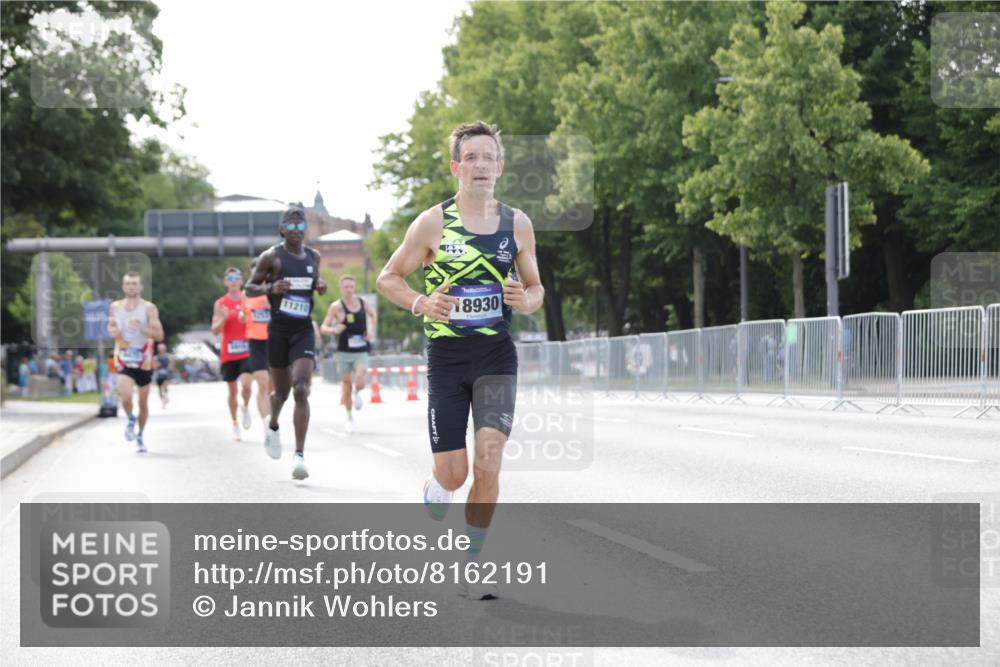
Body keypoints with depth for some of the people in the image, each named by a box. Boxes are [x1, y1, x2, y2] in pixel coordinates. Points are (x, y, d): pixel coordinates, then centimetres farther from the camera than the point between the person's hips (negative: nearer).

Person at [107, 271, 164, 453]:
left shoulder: (149, 308, -7)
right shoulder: (115, 307, 3)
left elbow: (159, 335, -12)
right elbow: (111, 327, 19)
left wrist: (141, 328, -27)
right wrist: (113, 331, -5)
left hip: (144, 361, 0)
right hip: (124, 360, 0)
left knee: (143, 401, 10)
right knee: (125, 397, -21)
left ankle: (140, 436, 29)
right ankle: (131, 420, 11)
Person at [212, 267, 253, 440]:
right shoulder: (220, 304, 2)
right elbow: (215, 330, -1)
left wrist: (247, 320, -14)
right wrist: (223, 318, -20)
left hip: (247, 351, -1)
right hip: (228, 353, 1)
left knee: (246, 384, -20)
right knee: (232, 390, 8)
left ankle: (245, 408, 11)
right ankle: (235, 424, 22)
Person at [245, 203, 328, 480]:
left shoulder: (314, 256, 9)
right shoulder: (272, 256, -4)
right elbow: (249, 288, 0)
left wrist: (321, 286, 3)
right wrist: (270, 287, -20)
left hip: (304, 331, 2)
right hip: (278, 330, -2)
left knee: (301, 390, -15)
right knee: (281, 390, 11)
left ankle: (299, 455, -19)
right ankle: (273, 427, 47)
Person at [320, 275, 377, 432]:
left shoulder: (363, 303, 2)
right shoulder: (336, 306, -7)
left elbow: (373, 315, 23)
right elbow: (323, 327, -10)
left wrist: (371, 330, 7)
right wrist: (334, 330, -31)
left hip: (361, 351, 1)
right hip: (343, 352, -1)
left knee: (360, 382, -20)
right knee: (346, 385, 5)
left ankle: (357, 393, 17)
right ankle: (350, 418, 23)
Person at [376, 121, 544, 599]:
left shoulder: (517, 224, 4)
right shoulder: (433, 223, -4)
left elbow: (535, 287, 15)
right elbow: (388, 278, 3)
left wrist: (527, 301, -9)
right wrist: (421, 304, -17)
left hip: (497, 356, 1)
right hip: (447, 357, -1)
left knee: (489, 461, -14)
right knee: (453, 474, -1)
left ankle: (472, 565, 1)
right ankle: (433, 496, 37)